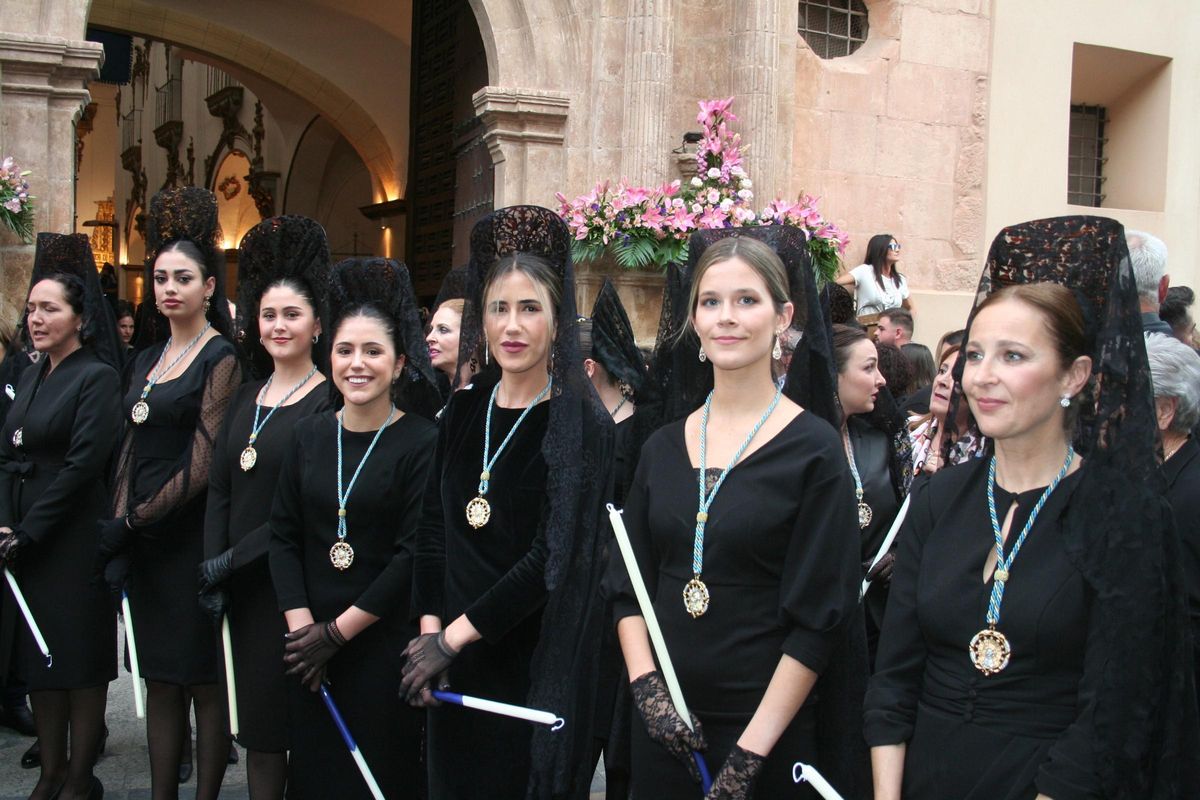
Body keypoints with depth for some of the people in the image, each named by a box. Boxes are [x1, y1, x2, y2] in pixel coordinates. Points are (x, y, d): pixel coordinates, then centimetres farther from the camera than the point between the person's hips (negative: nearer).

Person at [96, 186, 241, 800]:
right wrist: (116, 529, -2)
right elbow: (130, 451, 11)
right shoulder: (147, 361, 14)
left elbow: (205, 462, -14)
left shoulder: (221, 358, -7)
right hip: (142, 537, 7)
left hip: (194, 534, -7)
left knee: (203, 678, 2)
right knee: (158, 675, 11)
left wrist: (132, 521, -12)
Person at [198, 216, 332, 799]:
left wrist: (231, 560, -13)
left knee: (296, 719, 0)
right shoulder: (245, 399, 12)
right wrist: (213, 574, -2)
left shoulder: (330, 402, -9)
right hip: (241, 589, 6)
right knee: (254, 718, 11)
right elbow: (219, 493, 9)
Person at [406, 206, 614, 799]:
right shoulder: (464, 411, 5)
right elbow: (434, 529, 8)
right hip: (456, 668, 5)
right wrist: (430, 630, -4)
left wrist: (453, 636, -15)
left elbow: (553, 558, -17)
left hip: (540, 663, -5)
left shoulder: (580, 422, -11)